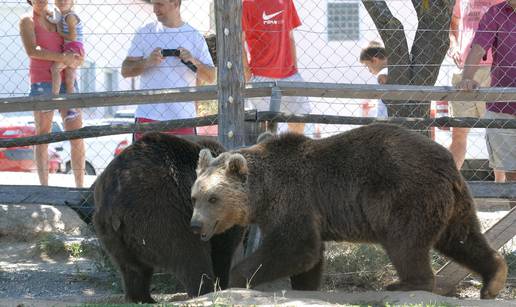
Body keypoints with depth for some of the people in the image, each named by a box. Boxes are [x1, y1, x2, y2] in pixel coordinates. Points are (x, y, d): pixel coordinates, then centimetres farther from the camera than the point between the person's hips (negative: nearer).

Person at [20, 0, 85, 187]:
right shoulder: (27, 21, 5)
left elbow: (79, 57, 17)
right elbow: (32, 50, -13)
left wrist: (73, 61, -6)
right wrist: (62, 57, -17)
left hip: (66, 81, 4)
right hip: (41, 82, -4)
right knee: (43, 135, -3)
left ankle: (80, 185, 2)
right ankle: (44, 186, -3)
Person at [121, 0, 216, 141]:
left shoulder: (195, 37, 8)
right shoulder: (145, 33, 7)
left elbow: (211, 77, 5)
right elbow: (125, 70, 3)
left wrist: (194, 61, -13)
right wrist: (148, 62, -16)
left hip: (183, 119, 1)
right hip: (148, 117, -1)